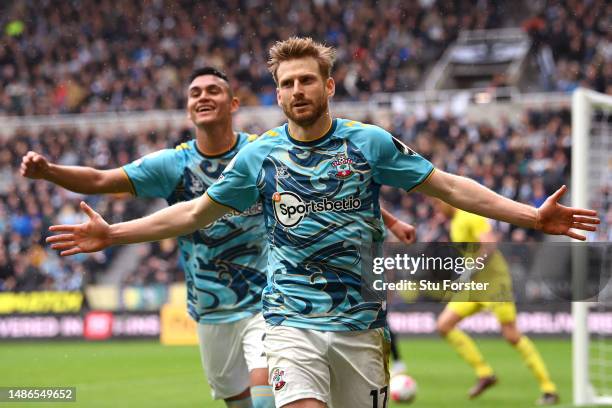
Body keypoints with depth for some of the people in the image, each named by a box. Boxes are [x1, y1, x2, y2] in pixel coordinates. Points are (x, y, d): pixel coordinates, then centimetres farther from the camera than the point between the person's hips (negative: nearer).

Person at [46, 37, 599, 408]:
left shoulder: (370, 143, 3)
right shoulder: (259, 156, 5)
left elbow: (448, 186, 6)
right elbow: (196, 212, 14)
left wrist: (530, 215, -1)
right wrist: (115, 234, 8)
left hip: (360, 323, 1)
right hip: (292, 320, -1)